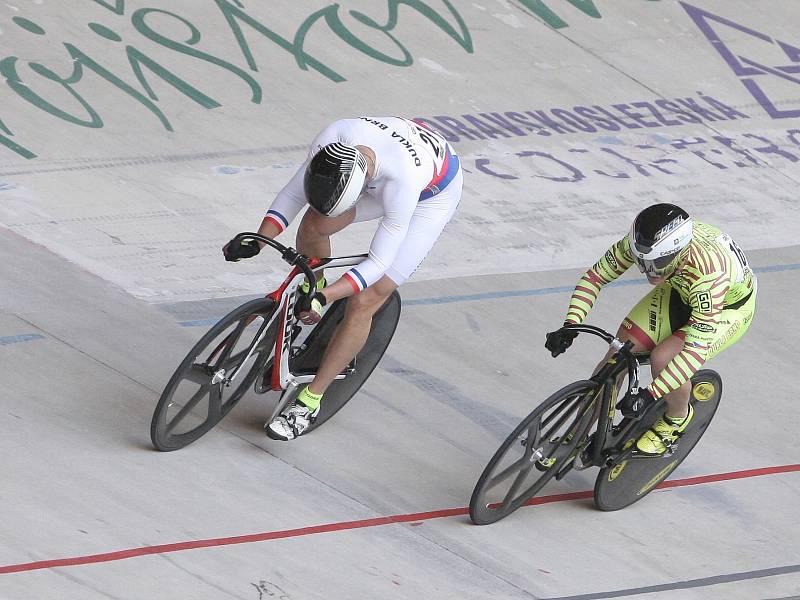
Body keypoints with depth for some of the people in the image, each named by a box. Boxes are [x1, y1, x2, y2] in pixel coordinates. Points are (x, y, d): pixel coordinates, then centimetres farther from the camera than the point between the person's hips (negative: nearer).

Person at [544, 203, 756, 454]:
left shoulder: (708, 272, -44)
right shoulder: (640, 243, -29)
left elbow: (697, 349, -42)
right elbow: (593, 278, -16)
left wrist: (649, 394, -45)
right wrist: (570, 326, -29)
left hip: (730, 306, -5)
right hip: (679, 291, 5)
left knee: (663, 358, -25)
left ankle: (677, 419, 6)